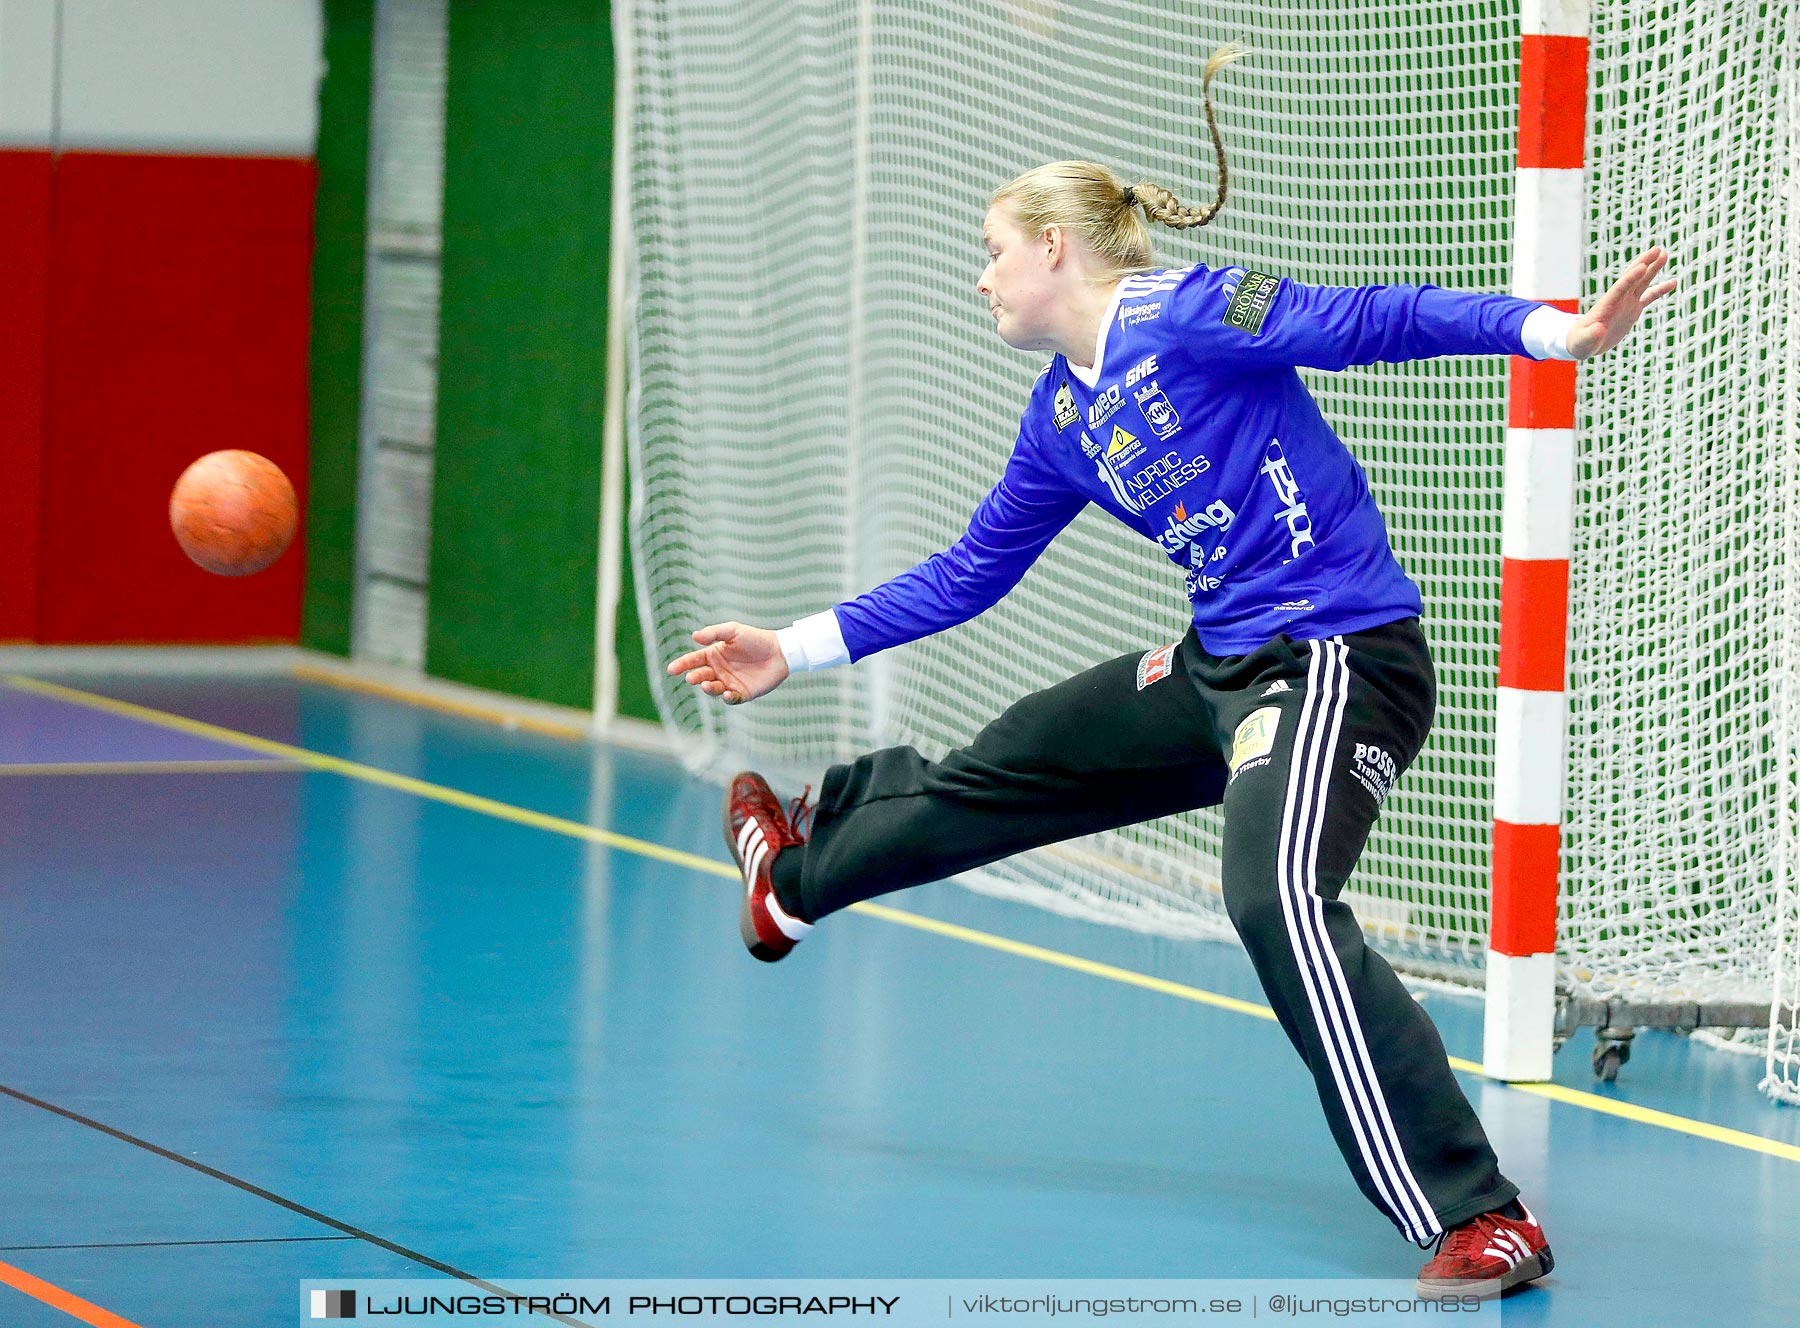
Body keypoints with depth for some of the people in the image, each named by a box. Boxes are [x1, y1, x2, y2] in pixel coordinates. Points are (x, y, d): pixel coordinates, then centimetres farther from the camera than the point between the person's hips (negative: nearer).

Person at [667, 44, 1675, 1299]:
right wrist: (798, 650, 29)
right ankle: (799, 883, 56)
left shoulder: (1182, 314, -13)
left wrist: (1553, 329, -36)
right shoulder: (1060, 419, 13)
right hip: (1223, 667, 9)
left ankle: (1481, 1221, -33)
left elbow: (1369, 321, -22)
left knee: (1279, 897, -33)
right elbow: (969, 574, 25)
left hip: (1341, 661, -9)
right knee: (994, 774, 24)